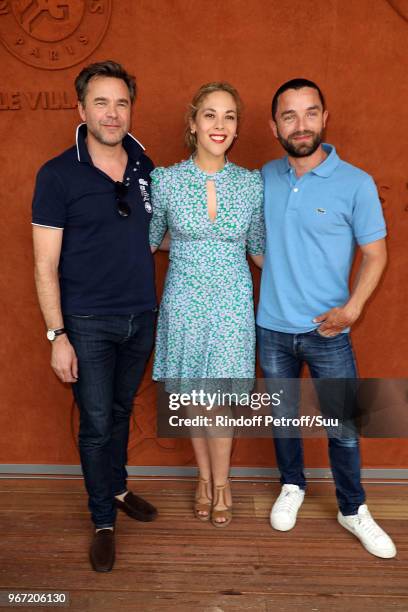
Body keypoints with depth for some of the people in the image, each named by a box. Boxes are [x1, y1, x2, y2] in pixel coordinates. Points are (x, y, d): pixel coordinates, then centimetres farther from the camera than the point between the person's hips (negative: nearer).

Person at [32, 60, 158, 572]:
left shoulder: (145, 167, 3)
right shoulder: (58, 176, -10)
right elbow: (45, 266, -9)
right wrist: (57, 336, -13)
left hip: (141, 316, 4)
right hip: (88, 323, -4)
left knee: (121, 410, 20)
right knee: (96, 424, 5)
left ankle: (117, 488, 42)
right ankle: (103, 521, 25)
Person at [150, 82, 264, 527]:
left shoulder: (251, 183, -3)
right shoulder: (166, 180, -6)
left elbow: (258, 246, 10)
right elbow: (149, 241, 9)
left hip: (231, 302, 0)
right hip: (184, 301, 0)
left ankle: (221, 482, 30)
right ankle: (205, 476, 36)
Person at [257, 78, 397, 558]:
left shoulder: (356, 183, -10)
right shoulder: (266, 177, 1)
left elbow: (375, 254, -4)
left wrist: (352, 308, -17)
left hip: (327, 332, -2)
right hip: (272, 327, 3)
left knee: (344, 426, 8)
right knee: (283, 415, 18)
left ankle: (352, 510, 31)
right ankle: (292, 487, 42)